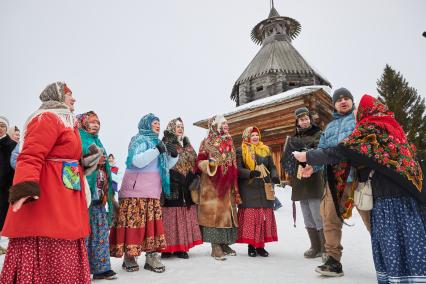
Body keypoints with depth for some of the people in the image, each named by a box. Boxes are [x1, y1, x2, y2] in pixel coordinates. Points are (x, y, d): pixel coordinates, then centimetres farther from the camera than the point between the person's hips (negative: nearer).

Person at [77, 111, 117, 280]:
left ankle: (101, 267, 17)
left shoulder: (98, 142, 22)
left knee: (101, 230, 9)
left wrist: (108, 192, 18)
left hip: (99, 194, 8)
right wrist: (93, 161, -16)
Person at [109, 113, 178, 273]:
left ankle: (152, 256, 9)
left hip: (152, 192, 7)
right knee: (134, 222, -7)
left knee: (152, 223, 4)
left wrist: (173, 155, 3)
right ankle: (129, 257, 5)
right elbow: (137, 161, -19)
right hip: (136, 191, -7)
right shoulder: (140, 139, -1)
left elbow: (166, 166, 21)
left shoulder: (157, 142, 20)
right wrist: (156, 150, -23)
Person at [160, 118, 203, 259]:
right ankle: (168, 247, 6)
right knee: (172, 216, -4)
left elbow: (193, 163, 20)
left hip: (186, 187, 6)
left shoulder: (187, 145, 20)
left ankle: (182, 246, 14)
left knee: (185, 216, 6)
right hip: (172, 186, -6)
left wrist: (193, 181, 10)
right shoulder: (166, 144, 0)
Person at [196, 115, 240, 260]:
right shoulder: (207, 142, 1)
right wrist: (209, 164, -26)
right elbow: (200, 161, -6)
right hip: (212, 183, -6)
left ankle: (224, 243, 17)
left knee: (227, 213, 7)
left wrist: (235, 186, 13)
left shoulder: (229, 143, 17)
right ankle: (215, 246, 0)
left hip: (227, 184, 6)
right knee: (214, 212, -7)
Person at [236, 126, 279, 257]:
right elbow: (238, 169, -9)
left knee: (265, 217, 5)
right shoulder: (241, 151, 1)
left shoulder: (266, 150, 15)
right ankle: (251, 246, 9)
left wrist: (275, 176, -6)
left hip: (264, 189, 5)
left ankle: (261, 246, 16)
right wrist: (250, 173, -25)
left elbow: (272, 166, 14)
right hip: (249, 190, -4)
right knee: (250, 216, -4)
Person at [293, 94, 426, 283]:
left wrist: (307, 157, -5)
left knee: (392, 245, -1)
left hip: (387, 198, -8)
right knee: (409, 242, 10)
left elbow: (340, 152, -13)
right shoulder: (392, 126, 16)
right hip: (408, 194, 8)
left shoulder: (370, 128, -7)